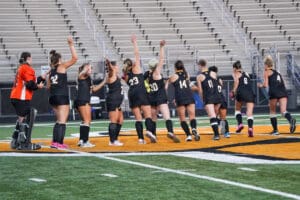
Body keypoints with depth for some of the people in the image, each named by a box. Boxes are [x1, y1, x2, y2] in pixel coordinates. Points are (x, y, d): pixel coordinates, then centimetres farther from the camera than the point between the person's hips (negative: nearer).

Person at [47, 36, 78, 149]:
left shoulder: (51, 70, 12)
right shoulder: (61, 66, -5)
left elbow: (48, 86, 16)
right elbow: (75, 58, -12)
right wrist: (71, 45, -8)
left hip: (53, 97, 7)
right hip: (62, 97, -7)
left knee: (59, 121, 17)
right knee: (62, 121, -6)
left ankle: (55, 142, 14)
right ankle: (58, 143, -13)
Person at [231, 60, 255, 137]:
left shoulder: (235, 74, 12)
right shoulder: (246, 74, 26)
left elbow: (236, 81, -7)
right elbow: (248, 84, 18)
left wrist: (234, 91, -1)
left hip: (241, 92, -3)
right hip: (250, 92, 3)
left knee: (237, 109, 22)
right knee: (250, 112, -7)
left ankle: (240, 123, 3)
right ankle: (250, 127, -29)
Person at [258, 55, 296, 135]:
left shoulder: (267, 72, 10)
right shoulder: (277, 72, 27)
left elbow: (266, 85, 0)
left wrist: (261, 85, 22)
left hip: (274, 92, -4)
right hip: (283, 92, 4)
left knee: (272, 111, 13)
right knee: (283, 111, -9)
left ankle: (275, 130, 12)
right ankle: (291, 119, -41)